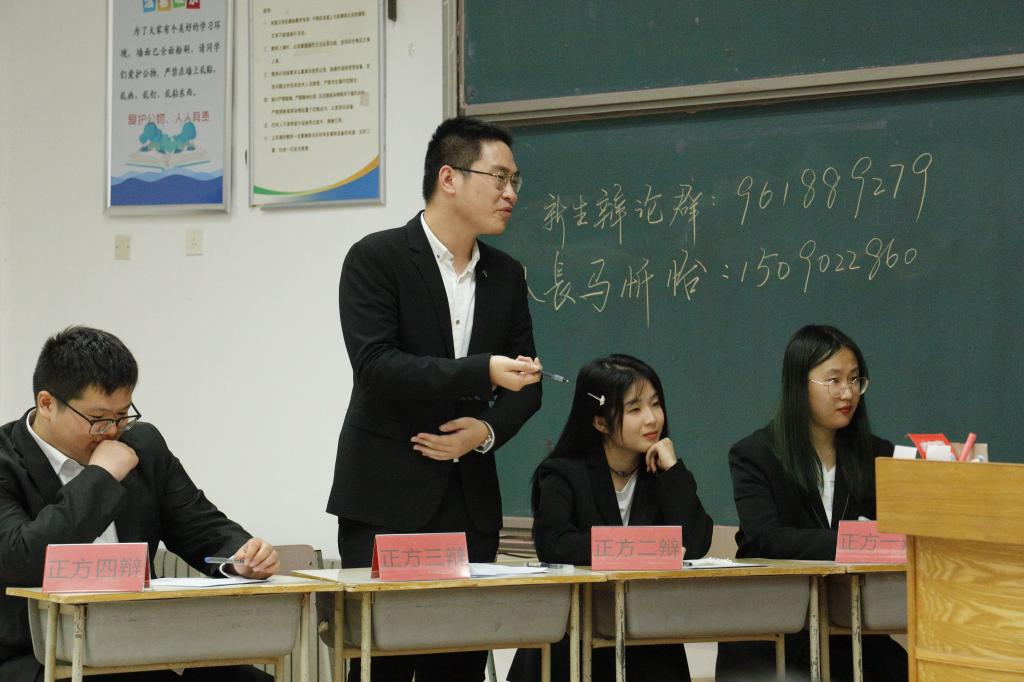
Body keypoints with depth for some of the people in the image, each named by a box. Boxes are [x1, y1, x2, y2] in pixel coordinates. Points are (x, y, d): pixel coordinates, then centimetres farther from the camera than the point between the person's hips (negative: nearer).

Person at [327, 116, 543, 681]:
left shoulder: (505, 276, 12)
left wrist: (487, 431, -6)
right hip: (387, 497, -5)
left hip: (471, 502, 5)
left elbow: (527, 384, 15)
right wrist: (483, 372, -26)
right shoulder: (376, 259, -6)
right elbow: (375, 364, -18)